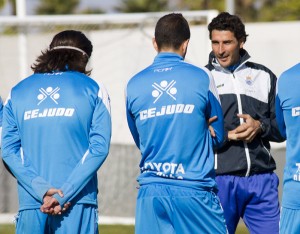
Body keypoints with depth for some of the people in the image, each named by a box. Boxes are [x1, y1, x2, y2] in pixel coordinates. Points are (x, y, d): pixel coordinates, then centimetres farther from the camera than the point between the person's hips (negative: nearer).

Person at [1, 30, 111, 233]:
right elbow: (99, 148, -4)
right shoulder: (93, 89, 5)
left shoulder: (17, 92, 11)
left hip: (30, 204, 2)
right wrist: (64, 194, -8)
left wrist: (41, 189, -7)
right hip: (78, 208, -2)